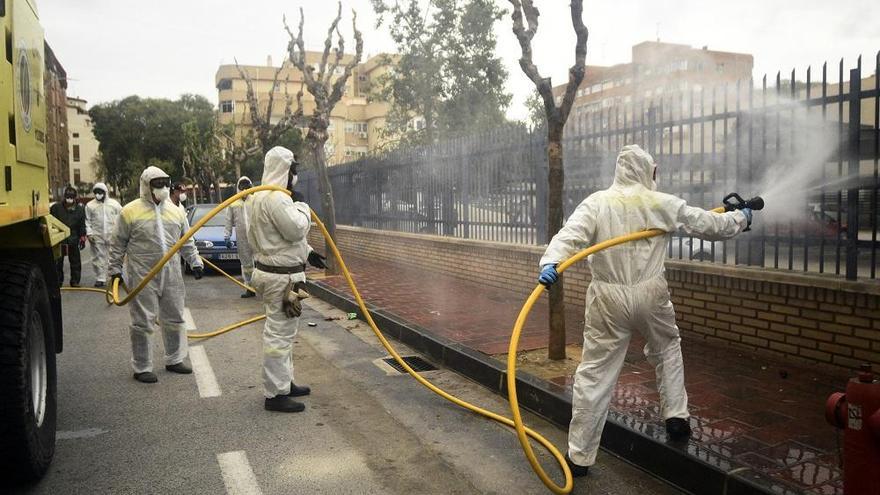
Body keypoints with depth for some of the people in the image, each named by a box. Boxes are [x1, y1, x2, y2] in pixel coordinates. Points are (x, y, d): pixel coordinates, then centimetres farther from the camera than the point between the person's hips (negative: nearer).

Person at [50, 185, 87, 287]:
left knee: (75, 261, 6)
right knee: (58, 262, 4)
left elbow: (82, 225, 8)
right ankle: (58, 281, 14)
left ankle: (75, 281, 14)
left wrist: (82, 238, 3)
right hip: (59, 239, -1)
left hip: (73, 240, 1)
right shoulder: (56, 207, 2)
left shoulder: (80, 209, 6)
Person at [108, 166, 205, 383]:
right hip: (142, 276, -5)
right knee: (143, 323, 1)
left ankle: (174, 360, 28)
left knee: (174, 319, 13)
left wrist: (196, 262, 10)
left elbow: (187, 242, 17)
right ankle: (142, 368, 12)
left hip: (171, 275, 5)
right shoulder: (131, 211, -4)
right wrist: (115, 270, 0)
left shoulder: (175, 211, 10)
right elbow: (117, 244, 1)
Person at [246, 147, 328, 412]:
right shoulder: (275, 198, -20)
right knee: (280, 334, -5)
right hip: (281, 277, -11)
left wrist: (307, 252, 17)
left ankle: (284, 382, 33)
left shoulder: (261, 196, 16)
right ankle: (275, 394, 2)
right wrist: (303, 207, -6)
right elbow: (296, 229, -24)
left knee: (282, 332, 20)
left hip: (275, 271, 11)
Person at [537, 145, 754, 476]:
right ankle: (675, 417, 34)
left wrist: (551, 262, -28)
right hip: (650, 295, 1)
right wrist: (740, 218, 33)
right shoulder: (663, 203, 3)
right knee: (667, 349, 31)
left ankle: (579, 456, 7)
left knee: (595, 373, 3)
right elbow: (709, 225, 14)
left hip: (608, 299, 0)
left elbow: (570, 235, -16)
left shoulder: (597, 202, 2)